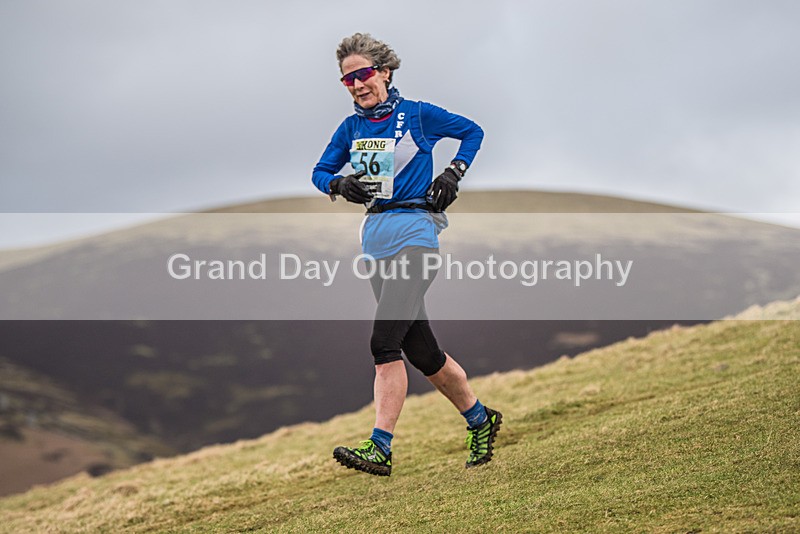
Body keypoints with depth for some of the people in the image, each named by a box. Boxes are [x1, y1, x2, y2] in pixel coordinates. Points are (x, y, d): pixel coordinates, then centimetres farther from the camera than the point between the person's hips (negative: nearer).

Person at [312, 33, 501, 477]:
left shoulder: (418, 115, -2)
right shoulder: (351, 128, 11)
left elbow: (473, 132, 11)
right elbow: (319, 173, 17)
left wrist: (453, 174, -2)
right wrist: (340, 185, -4)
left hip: (414, 233, -6)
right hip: (375, 237, 6)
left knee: (384, 341, -19)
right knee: (421, 351, 10)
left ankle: (380, 448, -20)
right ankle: (480, 419, 28)